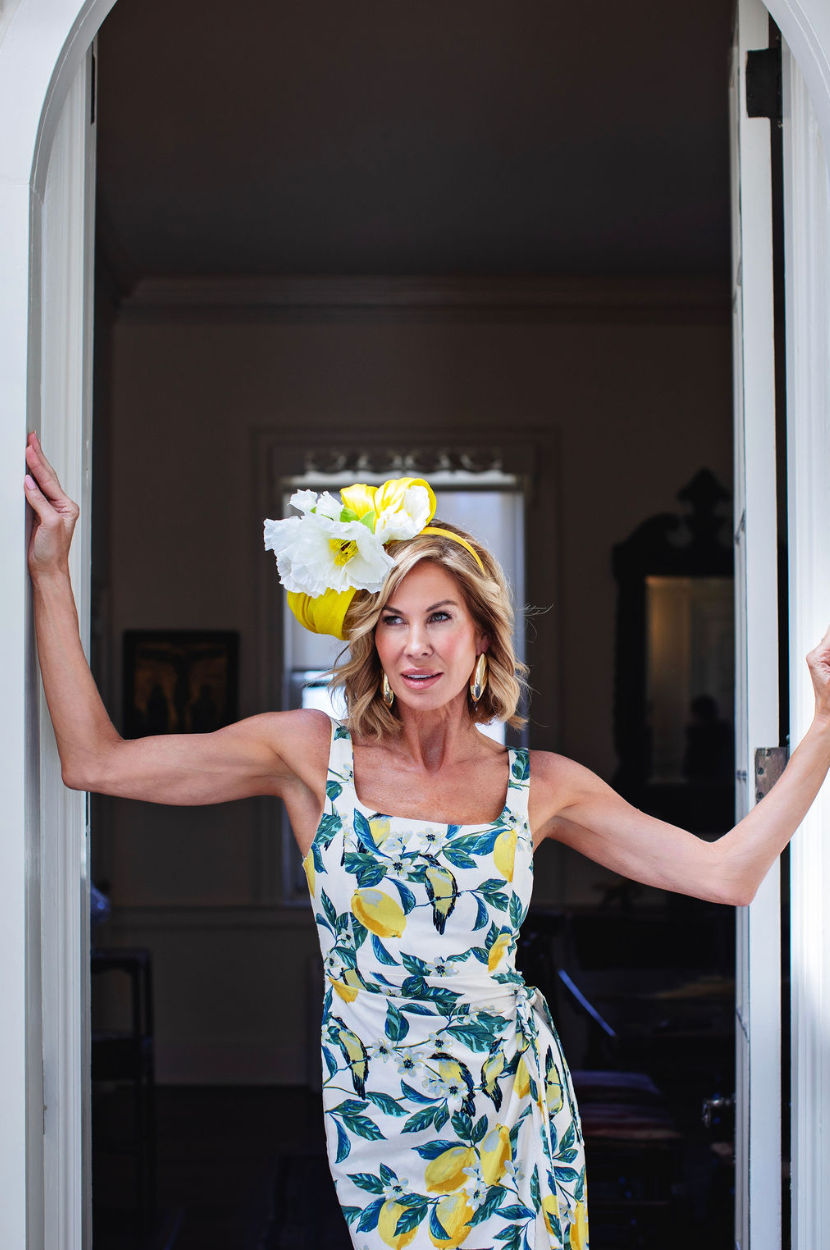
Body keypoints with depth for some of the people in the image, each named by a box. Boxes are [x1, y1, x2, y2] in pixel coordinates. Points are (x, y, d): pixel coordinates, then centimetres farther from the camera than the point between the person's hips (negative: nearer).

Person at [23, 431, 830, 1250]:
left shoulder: (541, 785, -1)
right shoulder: (312, 754, -5)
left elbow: (727, 873, -1)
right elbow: (95, 761, -7)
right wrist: (50, 574, -10)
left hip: (516, 1112, 2)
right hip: (378, 1118, -1)